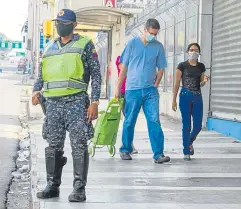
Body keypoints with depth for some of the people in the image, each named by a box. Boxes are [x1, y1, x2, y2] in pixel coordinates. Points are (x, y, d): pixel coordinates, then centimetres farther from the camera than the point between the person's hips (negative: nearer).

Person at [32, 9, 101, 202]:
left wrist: (94, 102, -9)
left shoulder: (85, 45, 3)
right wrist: (36, 91, 0)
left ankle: (79, 189, -1)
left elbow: (96, 75, 0)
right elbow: (41, 74, 20)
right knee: (53, 146, 8)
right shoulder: (49, 48, 17)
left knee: (79, 146, -5)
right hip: (53, 103, 5)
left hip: (76, 101, -5)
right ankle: (52, 185, 18)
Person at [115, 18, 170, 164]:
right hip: (132, 90, -1)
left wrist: (155, 86, -1)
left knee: (154, 121, -7)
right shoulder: (133, 43, 1)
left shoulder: (158, 46, 5)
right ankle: (125, 150, 23)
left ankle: (158, 154, -8)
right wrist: (118, 88, 4)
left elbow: (161, 69, 11)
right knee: (129, 122, 7)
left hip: (150, 90, 1)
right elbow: (124, 67, 5)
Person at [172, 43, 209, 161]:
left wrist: (205, 81, -6)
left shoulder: (201, 66, 10)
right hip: (185, 97, -3)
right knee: (186, 125, -1)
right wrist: (174, 100, -4)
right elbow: (177, 84, 0)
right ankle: (186, 152, 10)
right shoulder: (182, 66, -1)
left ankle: (190, 142, 33)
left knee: (198, 126, 2)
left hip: (198, 97, 4)